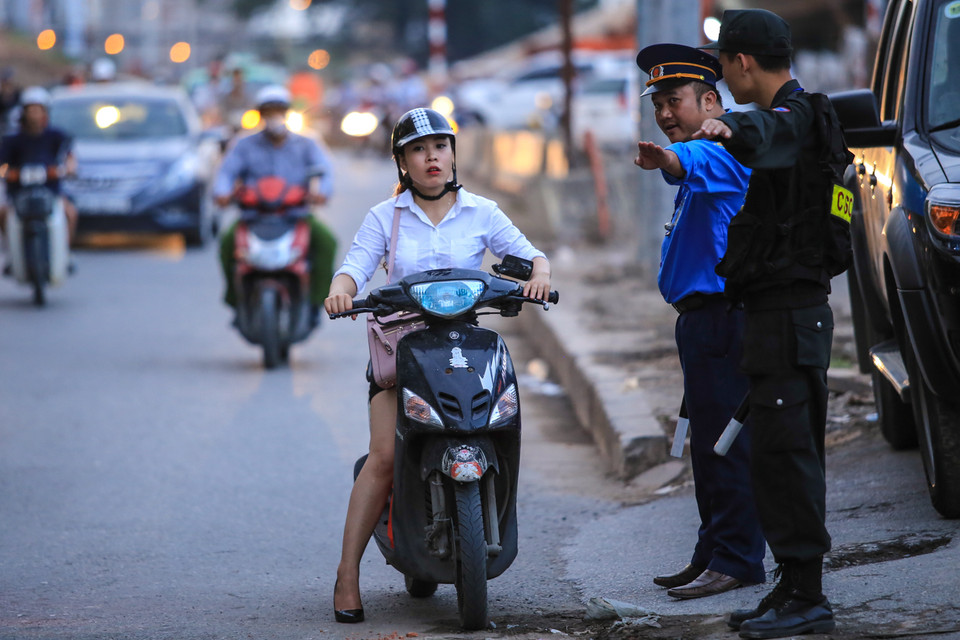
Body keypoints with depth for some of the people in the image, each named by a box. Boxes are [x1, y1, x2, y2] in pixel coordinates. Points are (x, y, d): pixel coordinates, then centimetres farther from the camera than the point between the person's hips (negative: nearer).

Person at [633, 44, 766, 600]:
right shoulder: (707, 160, 18)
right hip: (703, 316, 11)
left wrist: (667, 159, -50)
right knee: (711, 443, 15)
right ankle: (713, 555, 21)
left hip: (723, 313, -11)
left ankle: (735, 559, -9)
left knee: (724, 442, -11)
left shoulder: (727, 147, -17)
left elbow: (697, 159, -36)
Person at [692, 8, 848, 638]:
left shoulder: (796, 116, -14)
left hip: (787, 315, -11)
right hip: (788, 309, 11)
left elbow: (769, 132, -37)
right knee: (786, 451, 13)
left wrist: (731, 127, -49)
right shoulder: (802, 115, 19)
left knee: (787, 450, -11)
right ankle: (794, 588, 18)